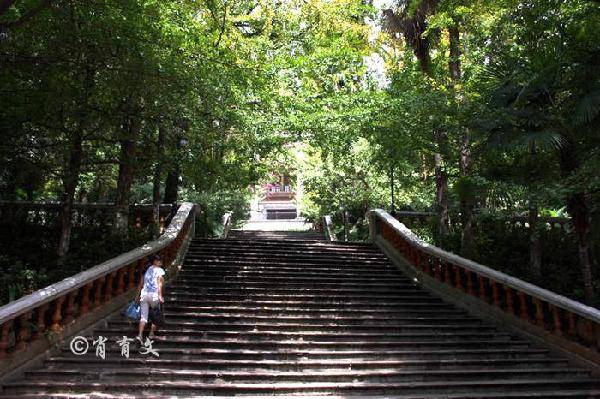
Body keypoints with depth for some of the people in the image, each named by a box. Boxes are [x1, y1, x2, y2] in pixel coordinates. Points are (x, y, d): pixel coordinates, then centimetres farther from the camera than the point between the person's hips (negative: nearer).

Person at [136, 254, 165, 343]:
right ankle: (152, 333, 17)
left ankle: (140, 335, -12)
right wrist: (160, 296, -17)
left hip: (144, 294, 5)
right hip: (154, 295, -5)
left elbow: (141, 283, 19)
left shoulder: (147, 269, 17)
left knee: (144, 316, 2)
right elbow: (159, 283, -12)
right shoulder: (160, 270, -1)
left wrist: (139, 294, 25)